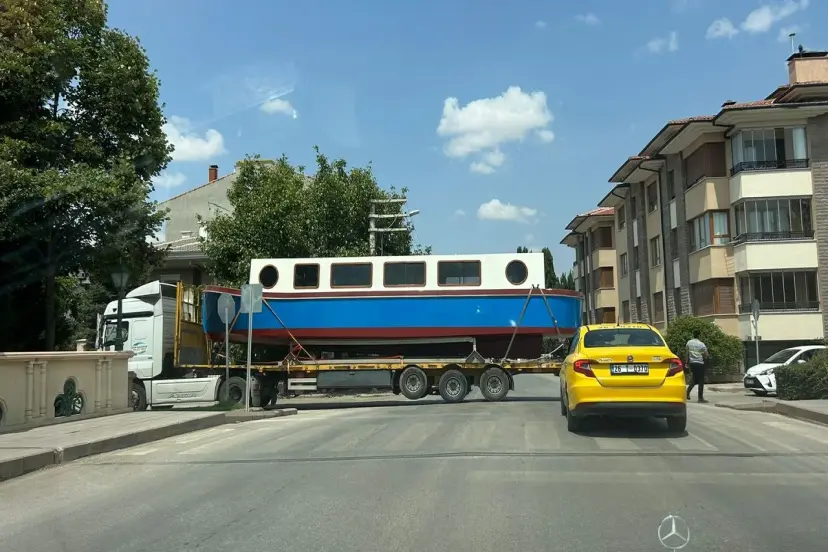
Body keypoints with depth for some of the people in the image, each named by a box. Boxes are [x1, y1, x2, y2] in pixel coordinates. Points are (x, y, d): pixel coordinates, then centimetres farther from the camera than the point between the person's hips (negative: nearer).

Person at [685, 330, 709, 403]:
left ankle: (688, 391, 8)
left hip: (692, 363, 5)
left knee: (695, 380, 19)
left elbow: (687, 353, 8)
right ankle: (700, 398, 2)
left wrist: (687, 362, 17)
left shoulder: (689, 343, 2)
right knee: (701, 381, 1)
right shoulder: (701, 344, -12)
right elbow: (707, 355, -8)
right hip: (700, 363, -5)